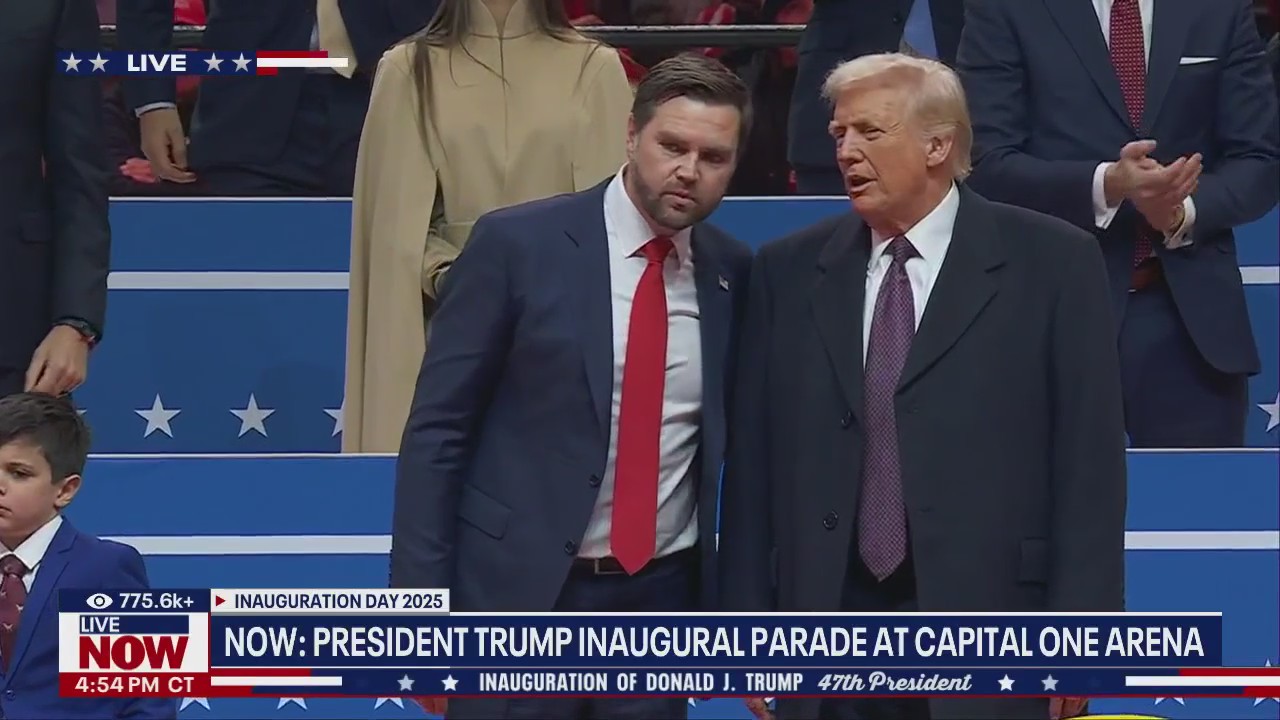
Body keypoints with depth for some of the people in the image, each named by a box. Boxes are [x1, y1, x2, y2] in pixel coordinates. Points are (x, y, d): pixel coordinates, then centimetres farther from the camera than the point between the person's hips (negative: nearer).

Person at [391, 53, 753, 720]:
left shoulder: (732, 272, 6)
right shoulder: (516, 245, -6)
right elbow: (437, 430, -5)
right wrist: (422, 603, -10)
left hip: (662, 598, 3)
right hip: (517, 594, -3)